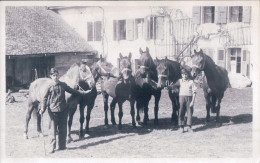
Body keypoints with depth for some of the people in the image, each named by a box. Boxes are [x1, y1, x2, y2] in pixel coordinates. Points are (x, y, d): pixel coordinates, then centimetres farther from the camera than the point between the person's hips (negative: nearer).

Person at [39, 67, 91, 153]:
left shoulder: (63, 85, 4)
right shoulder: (49, 87, -5)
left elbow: (72, 91, 17)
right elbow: (45, 99, -5)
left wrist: (84, 92, 20)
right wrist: (42, 109, -15)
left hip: (63, 110, 3)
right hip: (53, 111, -3)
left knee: (63, 129, 8)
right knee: (53, 129, -2)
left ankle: (62, 146, 17)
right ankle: (51, 147, 4)